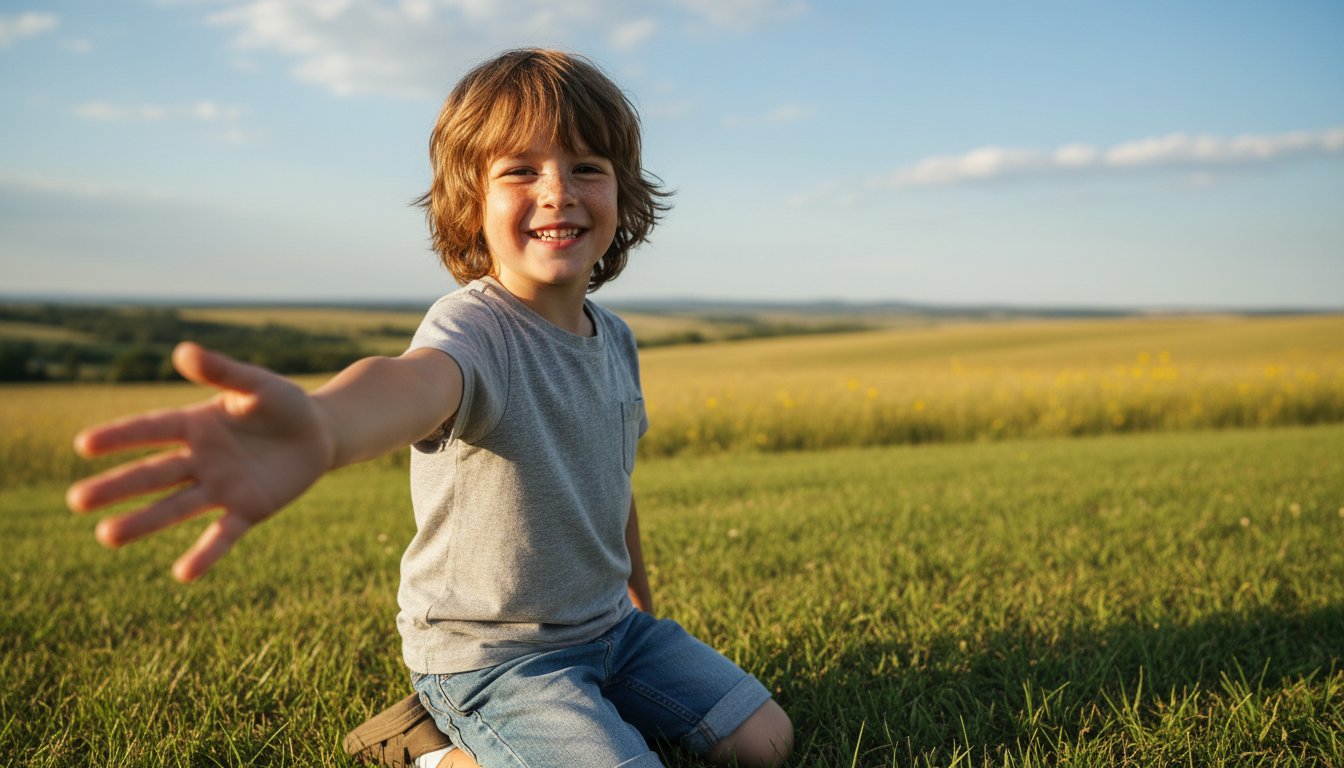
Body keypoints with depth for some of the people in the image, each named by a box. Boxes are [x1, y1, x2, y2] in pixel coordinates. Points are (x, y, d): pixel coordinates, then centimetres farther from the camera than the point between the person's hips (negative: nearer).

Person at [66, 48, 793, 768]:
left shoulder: (615, 338, 1)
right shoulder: (474, 327, -25)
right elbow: (417, 383, -51)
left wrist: (641, 601, 26)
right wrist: (320, 424, -76)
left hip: (609, 626, 8)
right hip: (488, 652, -8)